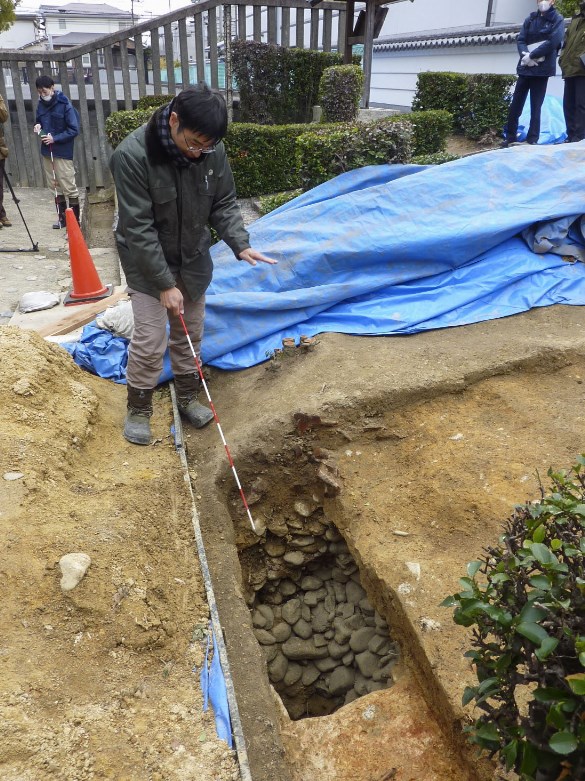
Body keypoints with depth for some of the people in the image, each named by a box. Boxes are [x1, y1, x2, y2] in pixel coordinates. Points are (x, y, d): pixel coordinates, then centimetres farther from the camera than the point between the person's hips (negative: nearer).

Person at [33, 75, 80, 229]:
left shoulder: (65, 105, -11)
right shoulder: (41, 104, 8)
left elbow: (74, 130, -13)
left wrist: (55, 138, -18)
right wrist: (38, 126, -2)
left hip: (63, 152, -7)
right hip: (47, 152, 7)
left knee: (69, 186, -3)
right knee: (55, 186, 11)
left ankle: (75, 220, 4)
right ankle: (62, 217, 21)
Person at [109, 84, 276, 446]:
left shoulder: (213, 150, -13)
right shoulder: (132, 155, -26)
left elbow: (224, 204, -2)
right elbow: (138, 229, -25)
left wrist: (241, 244, -19)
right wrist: (165, 283, -24)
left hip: (193, 258, 5)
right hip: (147, 262, -4)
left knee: (190, 333, 13)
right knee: (150, 341, -3)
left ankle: (188, 397, 33)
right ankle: (138, 409, 18)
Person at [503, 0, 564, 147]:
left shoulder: (557, 20, 3)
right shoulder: (530, 19, 14)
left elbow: (552, 42, -10)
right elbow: (520, 40, 5)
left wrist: (531, 56, -15)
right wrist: (525, 55, -14)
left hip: (542, 69, -3)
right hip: (525, 67, 4)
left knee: (536, 106, -2)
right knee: (516, 103, 1)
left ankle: (533, 139, 2)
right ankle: (510, 136, 9)